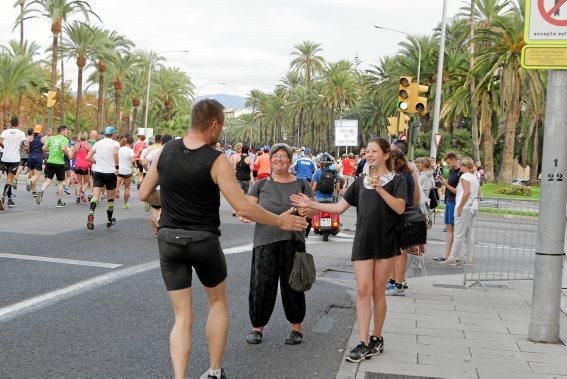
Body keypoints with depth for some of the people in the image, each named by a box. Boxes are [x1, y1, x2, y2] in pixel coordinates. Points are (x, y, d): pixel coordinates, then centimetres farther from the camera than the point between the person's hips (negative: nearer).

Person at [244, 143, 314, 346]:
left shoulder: (301, 184, 10)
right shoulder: (261, 185, 10)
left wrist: (307, 211, -14)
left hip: (292, 242, 0)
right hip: (265, 241, 0)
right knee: (261, 284, -2)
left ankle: (296, 327, 20)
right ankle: (257, 327, 14)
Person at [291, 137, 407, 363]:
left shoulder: (396, 180, -1)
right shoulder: (360, 181, 11)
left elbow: (400, 208, -16)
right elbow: (340, 207, 9)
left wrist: (380, 188, -26)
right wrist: (311, 204, 1)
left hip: (385, 242, -3)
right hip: (363, 242, 3)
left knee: (377, 292, 5)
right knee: (363, 290, -3)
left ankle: (377, 339, 20)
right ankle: (363, 343, -2)